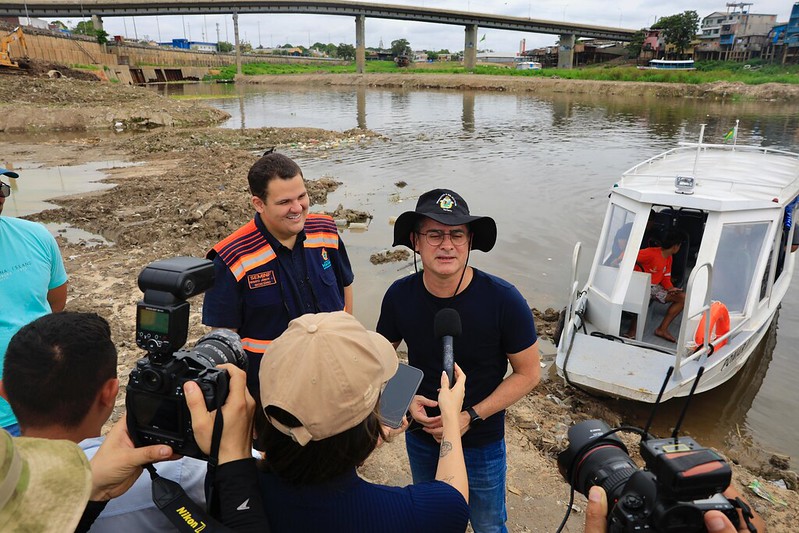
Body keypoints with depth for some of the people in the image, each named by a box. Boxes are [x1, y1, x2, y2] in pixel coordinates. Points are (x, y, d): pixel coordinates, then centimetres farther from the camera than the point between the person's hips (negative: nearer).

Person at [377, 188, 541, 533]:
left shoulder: (504, 300, -25)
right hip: (421, 437, 3)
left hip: (482, 443, -2)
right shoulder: (399, 296, -17)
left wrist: (471, 417, -23)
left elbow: (528, 372, -15)